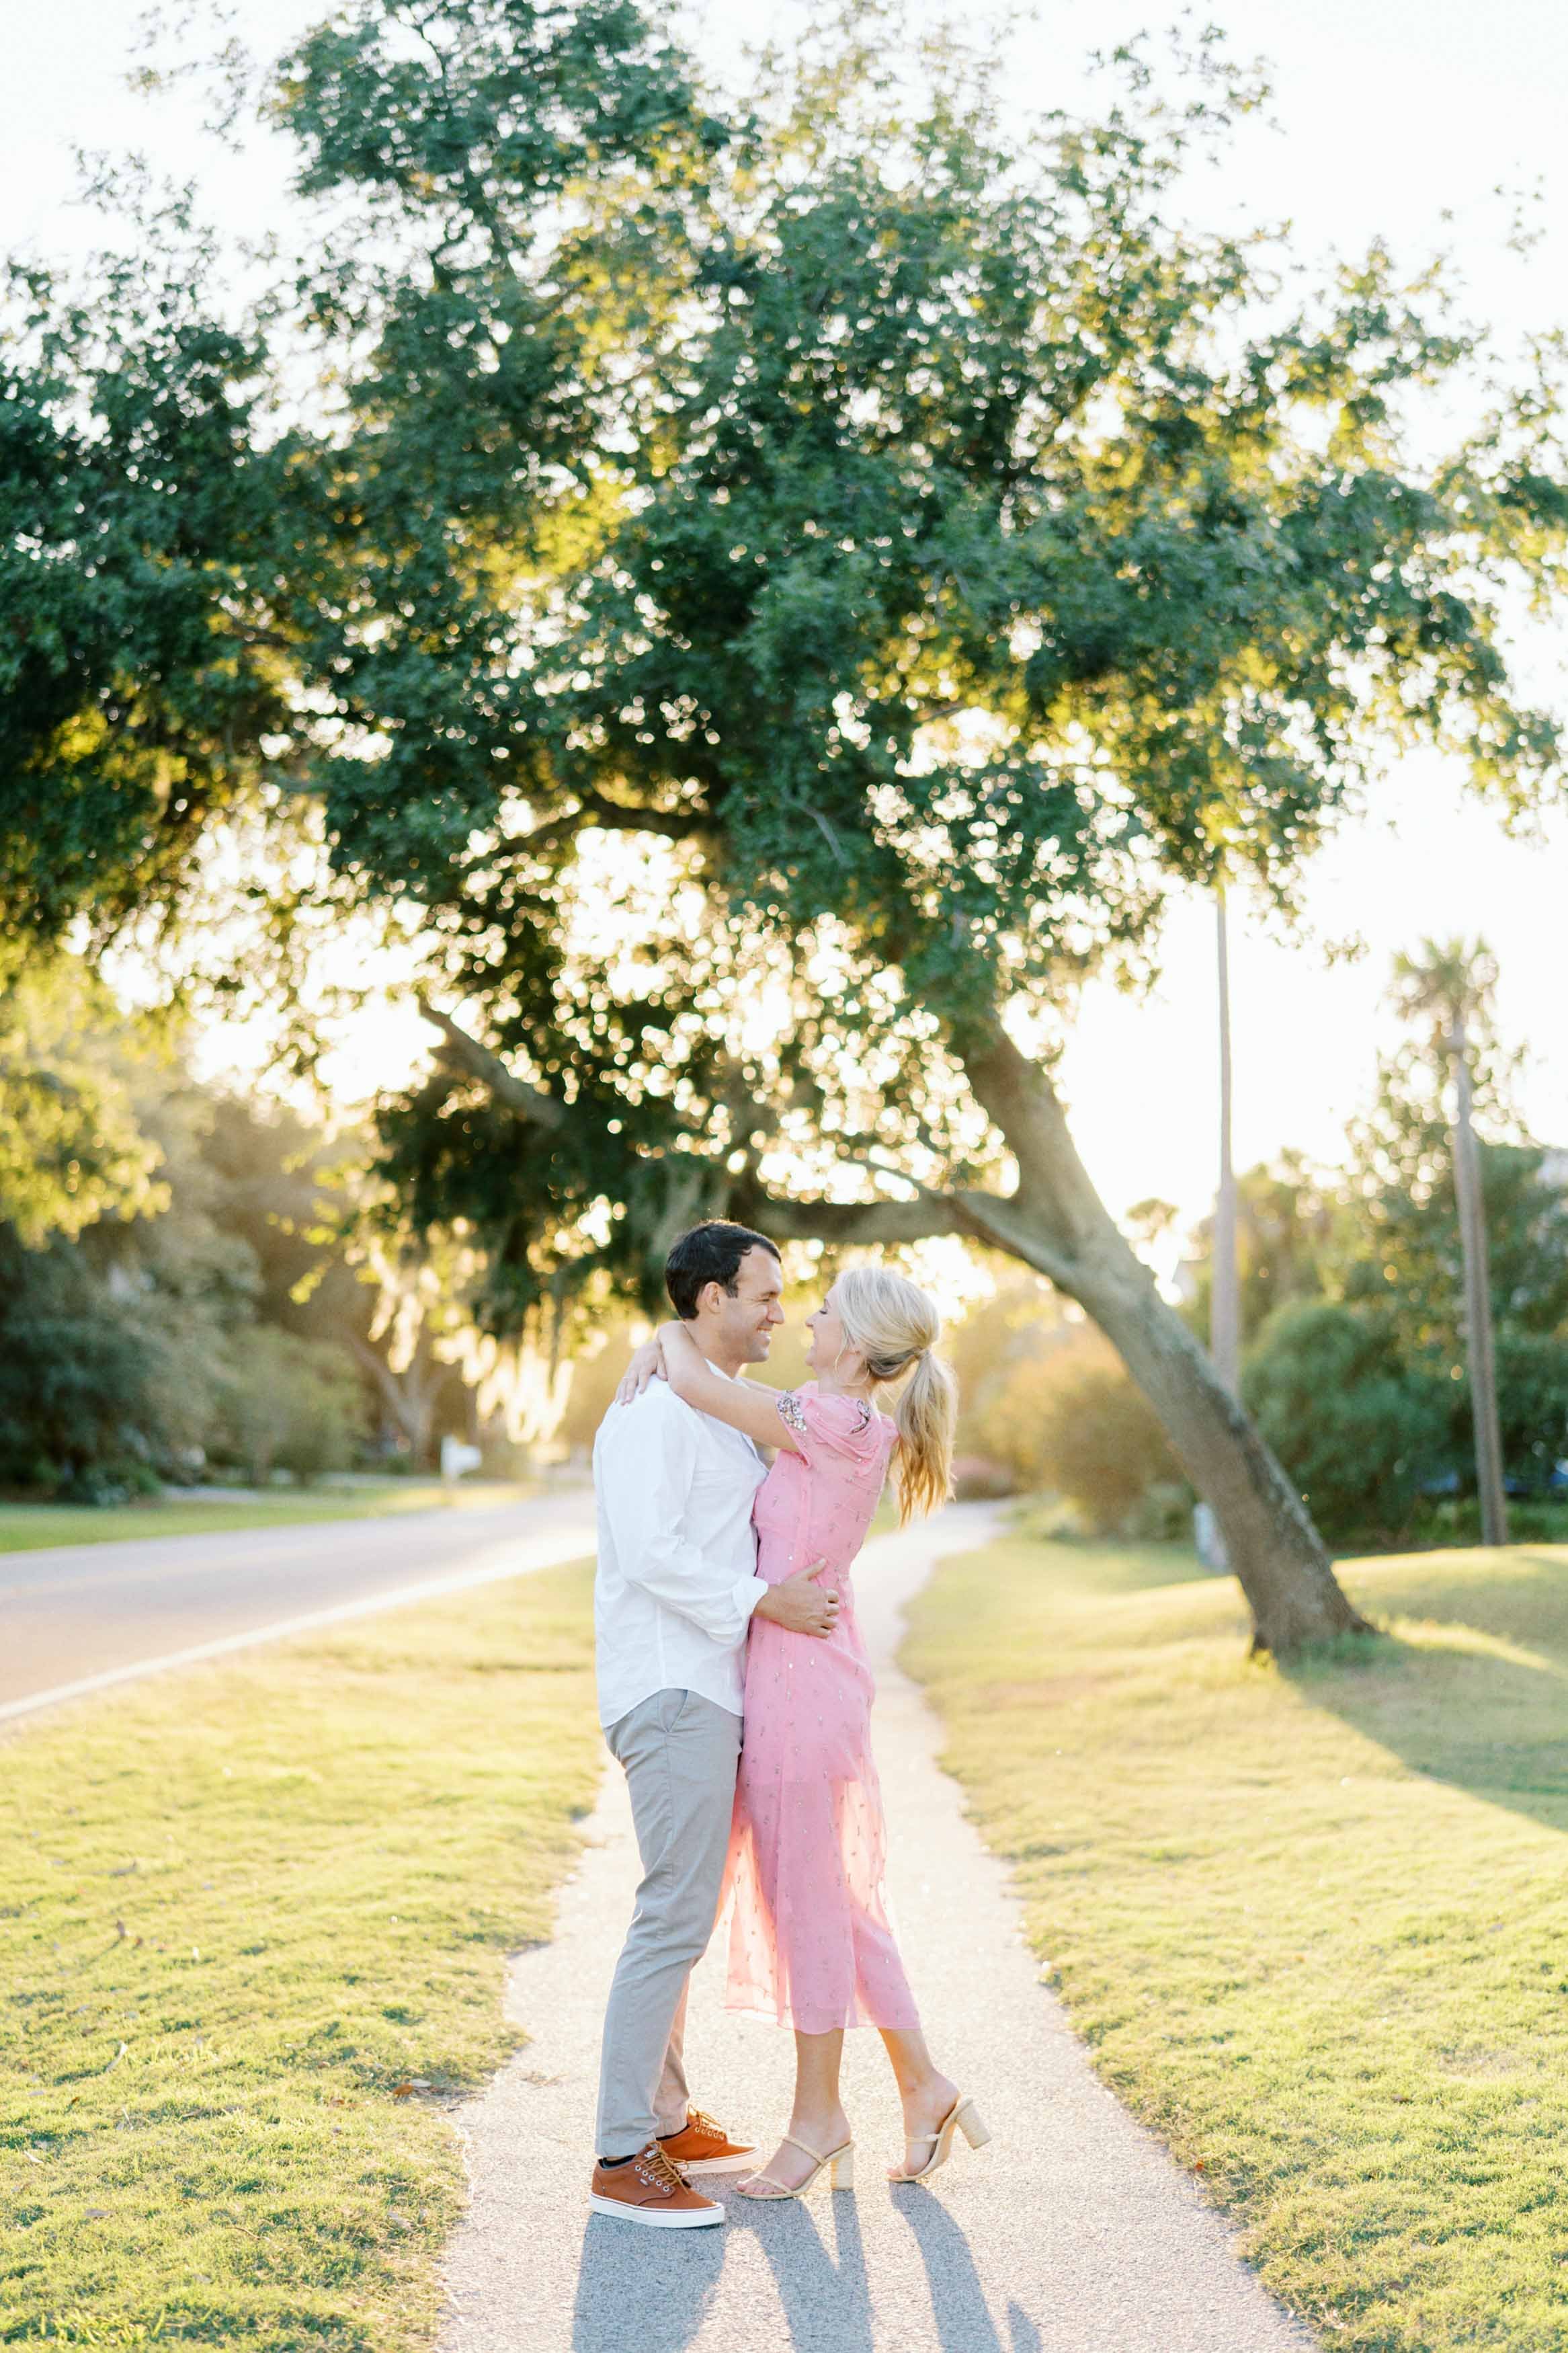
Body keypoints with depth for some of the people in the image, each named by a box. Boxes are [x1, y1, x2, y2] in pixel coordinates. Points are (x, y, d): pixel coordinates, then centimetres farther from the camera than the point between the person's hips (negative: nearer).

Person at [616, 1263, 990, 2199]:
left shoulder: (835, 1424, -18)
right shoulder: (854, 1429, 9)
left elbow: (696, 1383, -18)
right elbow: (712, 1387, 23)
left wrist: (669, 1335, 0)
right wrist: (664, 1350, 9)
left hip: (800, 1679, -9)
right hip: (817, 1677, 9)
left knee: (806, 1902, 4)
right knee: (840, 1902, 17)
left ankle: (816, 2120, 18)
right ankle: (924, 2086, 26)